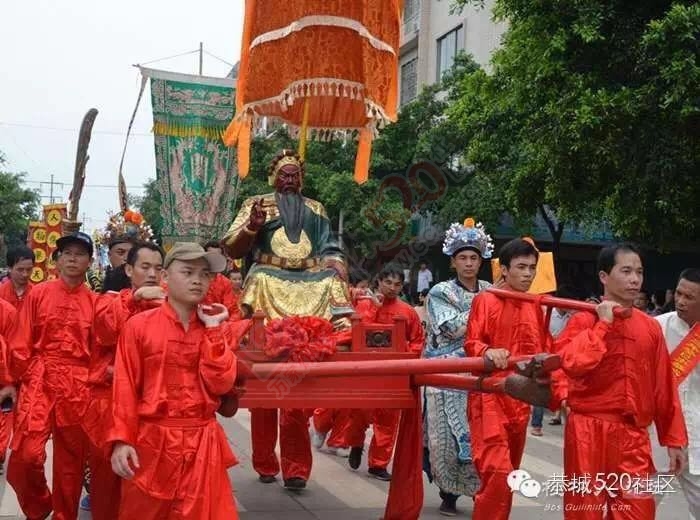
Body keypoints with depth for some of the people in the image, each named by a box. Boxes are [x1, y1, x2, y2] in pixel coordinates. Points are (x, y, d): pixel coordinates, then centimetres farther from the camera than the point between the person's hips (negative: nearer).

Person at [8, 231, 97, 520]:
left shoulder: (94, 301, 6)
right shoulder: (38, 294, 3)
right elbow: (21, 342, 3)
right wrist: (28, 378, -1)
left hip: (78, 387, 2)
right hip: (40, 379, -1)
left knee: (71, 459, 8)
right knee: (25, 455, -14)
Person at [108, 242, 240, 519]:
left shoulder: (214, 330, 7)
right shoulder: (139, 325, -3)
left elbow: (221, 385, -7)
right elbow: (125, 388, -4)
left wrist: (212, 329, -8)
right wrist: (121, 440, -12)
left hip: (202, 444, 2)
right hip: (151, 441, -2)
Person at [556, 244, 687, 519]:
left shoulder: (651, 326, 8)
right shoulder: (584, 320, -4)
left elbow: (664, 387, 10)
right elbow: (572, 365, -23)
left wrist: (674, 439, 9)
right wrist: (604, 324, -15)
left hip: (633, 435, 4)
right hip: (589, 432, -3)